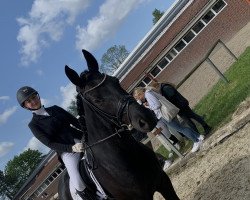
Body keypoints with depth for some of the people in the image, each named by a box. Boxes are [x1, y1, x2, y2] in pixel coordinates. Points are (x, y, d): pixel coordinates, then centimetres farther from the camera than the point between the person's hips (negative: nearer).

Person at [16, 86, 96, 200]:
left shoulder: (55, 109, 12)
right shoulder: (34, 125, -1)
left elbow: (75, 121, 12)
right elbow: (50, 144, -10)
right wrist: (72, 148, -24)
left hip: (81, 139, 5)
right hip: (67, 152, -5)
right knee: (78, 185, -25)